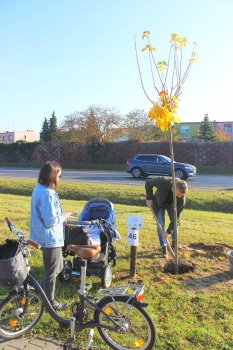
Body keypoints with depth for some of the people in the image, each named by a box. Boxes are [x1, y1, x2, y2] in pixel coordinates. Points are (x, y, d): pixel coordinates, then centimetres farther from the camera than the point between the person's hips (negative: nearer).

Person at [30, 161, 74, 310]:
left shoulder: (39, 189, 6)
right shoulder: (47, 194, -26)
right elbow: (50, 221, -26)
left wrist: (62, 218, 11)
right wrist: (64, 217, -9)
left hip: (46, 236, 10)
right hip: (50, 238, -10)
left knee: (57, 267, 24)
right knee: (51, 271, 8)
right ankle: (49, 302, 27)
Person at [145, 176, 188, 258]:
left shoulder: (182, 198, -35)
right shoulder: (163, 182, -41)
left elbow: (176, 215, -29)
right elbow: (148, 183, -22)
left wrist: (168, 231, -30)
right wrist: (149, 198, -22)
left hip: (172, 205, 1)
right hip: (159, 203, -1)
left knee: (175, 221, -3)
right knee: (160, 224, -10)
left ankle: (174, 243, 24)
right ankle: (164, 248, 0)